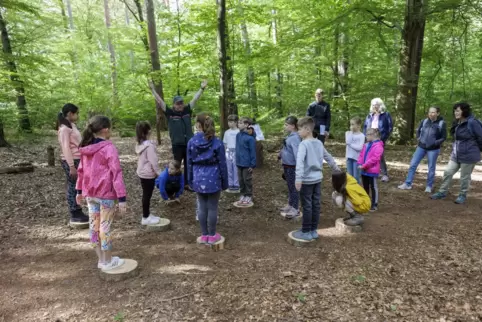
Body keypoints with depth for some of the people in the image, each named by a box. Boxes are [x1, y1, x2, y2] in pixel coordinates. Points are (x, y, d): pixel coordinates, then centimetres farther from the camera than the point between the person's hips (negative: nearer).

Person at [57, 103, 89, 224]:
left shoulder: (72, 125, 14)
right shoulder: (64, 128, -14)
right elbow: (66, 148, -18)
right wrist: (72, 166, -21)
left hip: (77, 159, 9)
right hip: (70, 161, -9)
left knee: (77, 187, 13)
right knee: (73, 187, -1)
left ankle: (78, 213, 22)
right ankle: (75, 215, 9)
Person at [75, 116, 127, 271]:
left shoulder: (85, 148, 5)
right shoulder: (109, 148, -16)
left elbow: (81, 170, 13)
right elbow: (116, 173, -19)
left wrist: (79, 190, 24)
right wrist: (122, 198, -18)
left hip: (89, 194, 7)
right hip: (105, 194, -7)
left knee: (94, 226, 13)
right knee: (105, 227, 4)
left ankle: (101, 260, 26)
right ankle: (108, 261, 17)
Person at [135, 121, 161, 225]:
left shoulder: (139, 144, 6)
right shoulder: (149, 145, -23)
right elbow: (153, 161, -22)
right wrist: (159, 173, -13)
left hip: (142, 173, 9)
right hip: (148, 174, -9)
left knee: (146, 195, 17)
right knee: (147, 195, 2)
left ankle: (147, 215, 29)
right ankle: (145, 218, 12)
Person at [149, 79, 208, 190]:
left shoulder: (187, 110, 4)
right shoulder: (170, 113, -2)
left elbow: (195, 99, 4)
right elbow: (160, 101, -5)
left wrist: (202, 88, -1)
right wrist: (153, 89, -10)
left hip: (189, 144, 3)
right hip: (177, 145, -3)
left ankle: (187, 183, 26)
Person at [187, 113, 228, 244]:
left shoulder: (191, 142, -3)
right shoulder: (217, 142, -9)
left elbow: (189, 163, 4)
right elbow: (222, 164, -6)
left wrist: (191, 180, 14)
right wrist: (224, 181, 3)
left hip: (199, 179, 3)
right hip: (213, 179, -2)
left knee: (202, 207, 13)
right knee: (212, 208, 8)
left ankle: (204, 235, 24)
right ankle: (212, 235, 19)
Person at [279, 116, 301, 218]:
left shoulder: (295, 137, -21)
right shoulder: (290, 136, 10)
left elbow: (297, 152, -30)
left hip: (292, 167, -10)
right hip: (287, 166, 10)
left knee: (294, 187, 0)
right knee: (290, 186, 20)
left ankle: (295, 209, 10)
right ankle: (290, 205, 34)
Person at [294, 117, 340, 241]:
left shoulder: (304, 144, -15)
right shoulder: (319, 143, 9)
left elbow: (300, 162, -28)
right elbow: (328, 157, 22)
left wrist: (298, 178, -35)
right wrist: (336, 168, 37)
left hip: (307, 180, -7)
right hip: (318, 179, 7)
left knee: (307, 206, 1)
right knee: (316, 205, 11)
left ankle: (306, 232, 10)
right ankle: (313, 230, 22)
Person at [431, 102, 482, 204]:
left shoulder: (472, 122, -18)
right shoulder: (457, 123, 7)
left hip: (468, 155, -7)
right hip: (456, 154, 7)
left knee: (465, 177, 6)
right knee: (448, 172, 8)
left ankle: (462, 195, 23)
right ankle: (442, 192, 19)